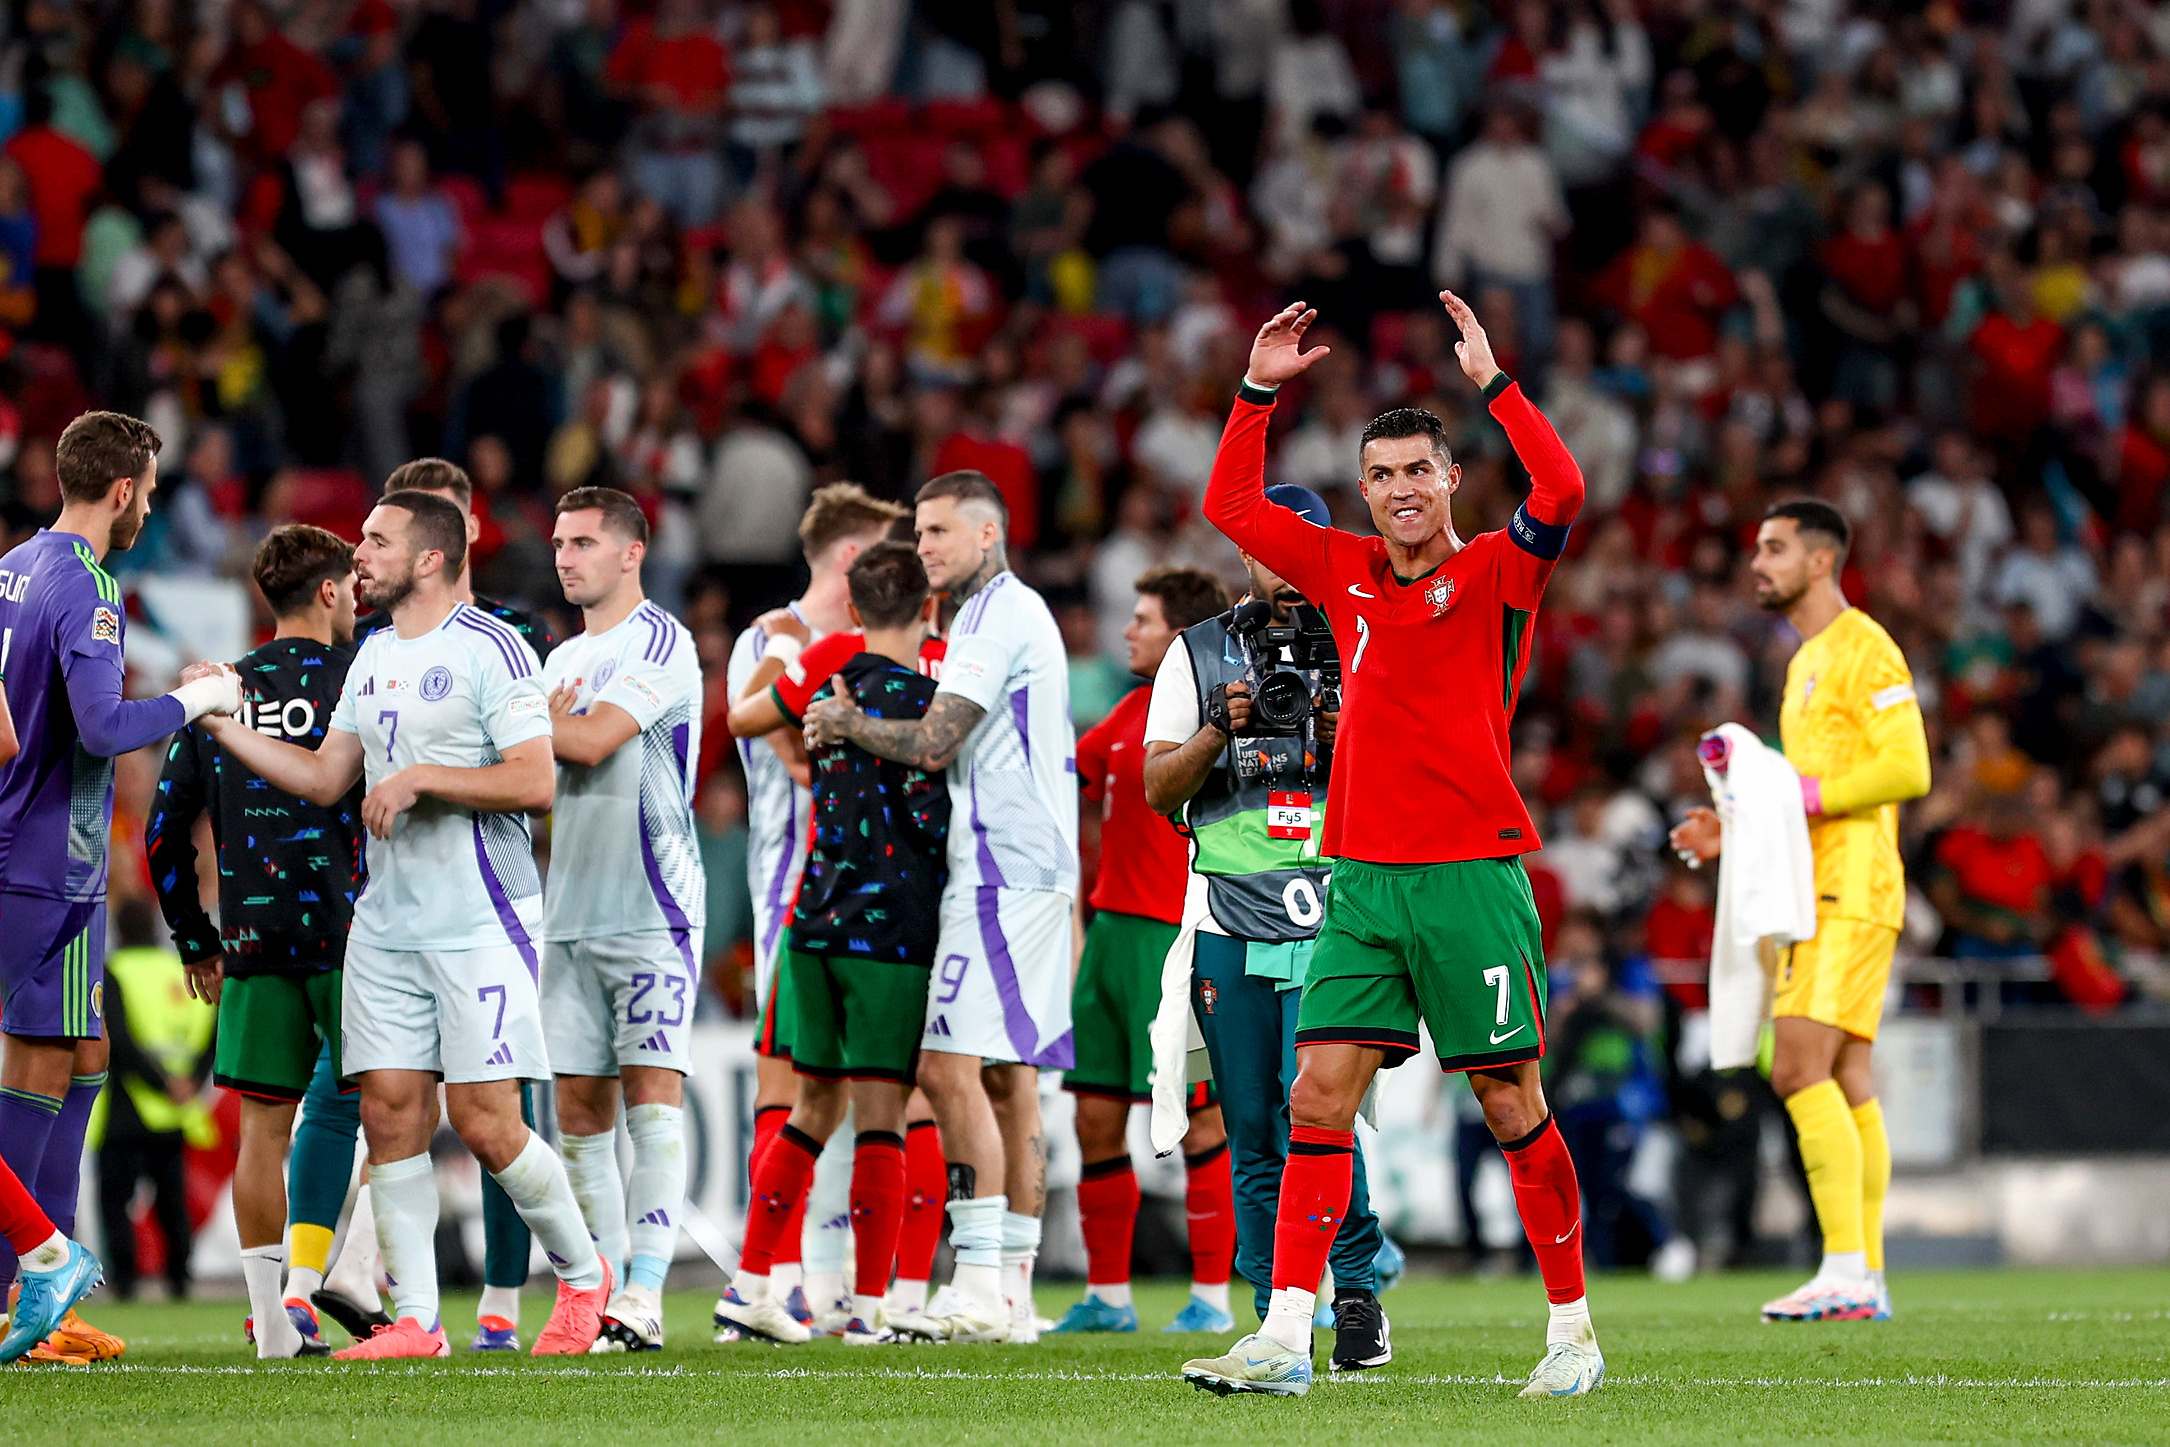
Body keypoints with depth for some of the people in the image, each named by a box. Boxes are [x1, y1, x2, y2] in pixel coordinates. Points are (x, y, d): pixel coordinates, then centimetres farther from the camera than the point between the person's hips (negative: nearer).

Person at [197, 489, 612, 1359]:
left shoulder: (490, 650, -9)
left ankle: (582, 1277, 13)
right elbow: (324, 778, 18)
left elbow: (535, 783, -15)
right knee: (390, 1114, 0)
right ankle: (415, 1321, 4)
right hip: (385, 923, 7)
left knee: (485, 1124, -8)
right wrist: (221, 725, 11)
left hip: (480, 922, -7)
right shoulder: (375, 656, 15)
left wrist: (420, 779, -17)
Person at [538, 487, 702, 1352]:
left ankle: (645, 1295, -17)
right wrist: (550, 726, -1)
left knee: (652, 1096, -12)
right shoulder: (561, 660, 19)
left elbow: (592, 741, -16)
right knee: (581, 1109, 5)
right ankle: (600, 1288, 9)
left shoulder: (661, 643, -6)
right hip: (572, 914, 8)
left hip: (652, 910, -8)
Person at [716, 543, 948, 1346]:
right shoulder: (912, 694, -10)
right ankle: (870, 1305, -3)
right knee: (880, 1112, -3)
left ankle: (751, 1281, 12)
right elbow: (929, 815, -15)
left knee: (815, 1106, 15)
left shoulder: (829, 684, 11)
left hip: (815, 920, 7)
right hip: (891, 926, -7)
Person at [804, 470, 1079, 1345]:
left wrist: (846, 722, 1)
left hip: (1004, 872, -10)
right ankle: (1012, 1298, 8)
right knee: (1006, 1080, 8)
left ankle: (979, 1292, -18)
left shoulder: (1001, 615, -10)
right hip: (1027, 870, 10)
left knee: (954, 1069, -14)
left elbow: (932, 745, -15)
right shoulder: (1019, 615, 22)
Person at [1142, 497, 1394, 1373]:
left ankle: (1358, 1291, -5)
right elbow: (1158, 789, 7)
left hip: (1333, 907, -2)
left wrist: (1350, 740, -11)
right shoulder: (1199, 656, 12)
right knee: (1253, 1127, 2)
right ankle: (1278, 1316, 9)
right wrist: (1222, 729, -10)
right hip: (1230, 914, 2)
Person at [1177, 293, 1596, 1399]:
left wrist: (1488, 379, -19)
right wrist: (1258, 391, 15)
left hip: (1473, 873, -4)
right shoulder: (1346, 573, 13)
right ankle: (1286, 1338, -6)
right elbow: (1231, 509, 23)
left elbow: (1561, 492, -20)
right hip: (1361, 880, 4)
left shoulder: (1496, 572, -1)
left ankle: (1572, 1327, 11)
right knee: (1319, 1093, -4)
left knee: (1513, 1103, 0)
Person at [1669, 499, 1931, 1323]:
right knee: (1846, 1083, 7)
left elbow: (1907, 770, -18)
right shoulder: (1805, 663, 22)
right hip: (1816, 892, 10)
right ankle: (1866, 1280, 7)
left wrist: (1800, 795, -18)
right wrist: (1736, 832, 14)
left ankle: (1845, 1273, -20)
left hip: (1851, 890, -10)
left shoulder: (1863, 649, -8)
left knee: (1799, 1069, -17)